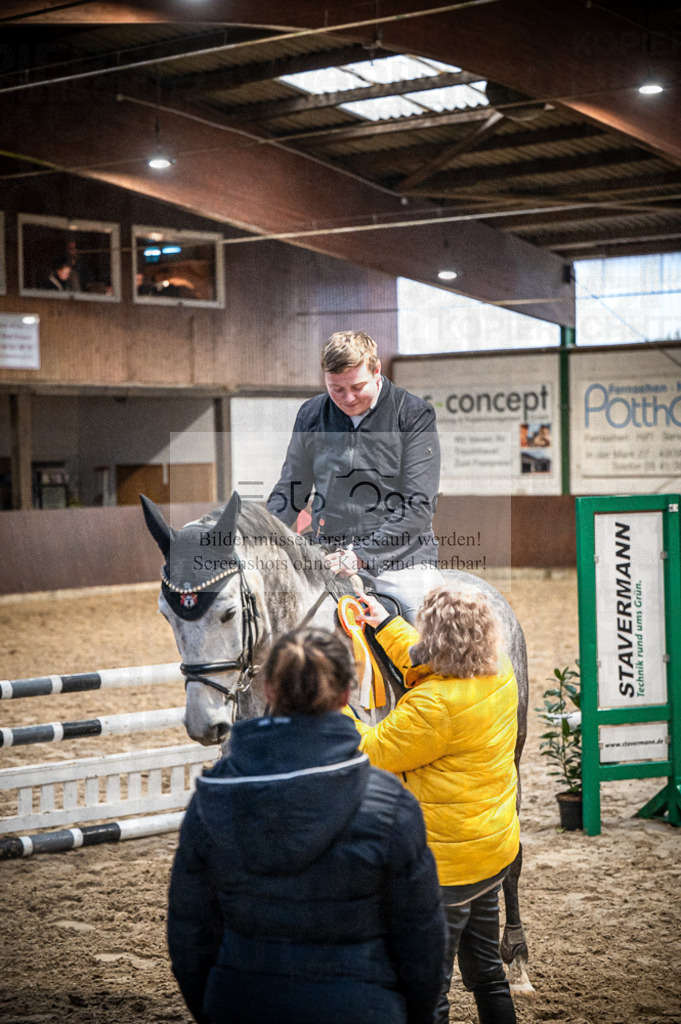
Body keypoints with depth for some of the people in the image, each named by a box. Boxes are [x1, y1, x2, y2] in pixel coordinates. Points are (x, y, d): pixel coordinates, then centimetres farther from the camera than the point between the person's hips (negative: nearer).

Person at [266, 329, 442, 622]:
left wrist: (361, 554, -16)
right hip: (326, 560, 3)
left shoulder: (414, 415, -2)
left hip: (400, 559, -3)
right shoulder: (310, 415, 10)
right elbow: (289, 492, 16)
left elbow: (419, 505, -8)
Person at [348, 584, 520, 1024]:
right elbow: (426, 665, 17)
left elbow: (372, 754, -17)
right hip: (497, 850, 9)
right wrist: (387, 624, 26)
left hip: (446, 864, -9)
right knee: (487, 972, 24)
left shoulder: (433, 705, -29)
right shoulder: (501, 674, -3)